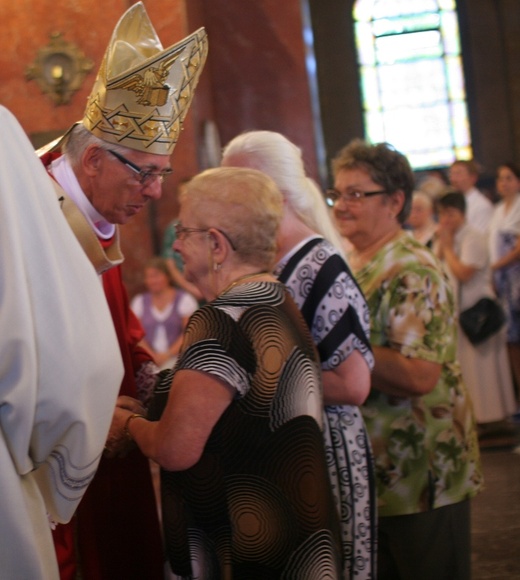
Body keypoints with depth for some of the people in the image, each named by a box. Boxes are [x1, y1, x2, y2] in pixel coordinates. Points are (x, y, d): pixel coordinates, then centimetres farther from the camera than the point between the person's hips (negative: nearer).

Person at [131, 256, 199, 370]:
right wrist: (151, 355, -8)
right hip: (148, 361, 2)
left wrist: (168, 355, -9)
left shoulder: (185, 300, 6)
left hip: (176, 359, -2)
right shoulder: (139, 301, 15)